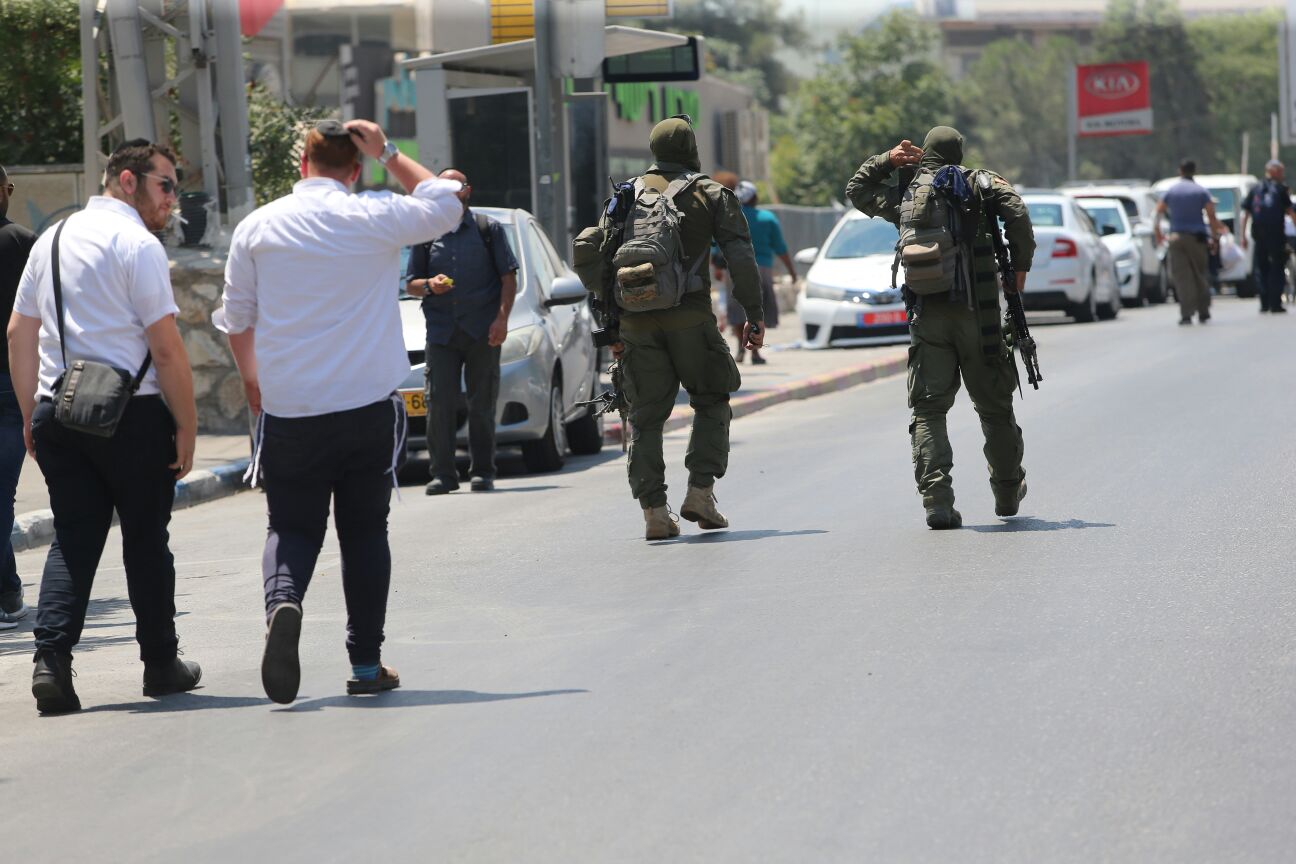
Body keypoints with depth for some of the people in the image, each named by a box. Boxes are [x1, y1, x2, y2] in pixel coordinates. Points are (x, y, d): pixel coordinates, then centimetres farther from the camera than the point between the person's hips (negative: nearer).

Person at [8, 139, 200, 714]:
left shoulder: (51, 239, 13)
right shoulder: (138, 245, -10)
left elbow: (19, 333, 15)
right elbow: (166, 348, -14)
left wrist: (31, 416, 19)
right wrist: (187, 426, -7)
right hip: (132, 416, -5)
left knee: (73, 538, 6)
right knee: (146, 539, 8)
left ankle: (51, 659, -10)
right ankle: (160, 664, 19)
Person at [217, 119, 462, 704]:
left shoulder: (258, 226, 0)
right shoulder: (374, 218, -5)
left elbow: (236, 319, 9)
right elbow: (445, 203, 13)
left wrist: (251, 379, 25)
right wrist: (388, 155, 14)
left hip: (288, 409, 1)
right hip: (369, 406, 0)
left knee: (293, 526, 7)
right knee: (365, 530, 11)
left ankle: (282, 601, -24)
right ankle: (366, 663, 13)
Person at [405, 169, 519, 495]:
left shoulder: (488, 229, 10)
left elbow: (509, 277, 6)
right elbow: (411, 283, 17)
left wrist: (502, 318, -7)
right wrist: (430, 285, -6)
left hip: (482, 332, -1)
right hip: (440, 331, 1)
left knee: (482, 404, -1)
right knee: (439, 403, -8)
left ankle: (483, 471, 6)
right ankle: (442, 473, -5)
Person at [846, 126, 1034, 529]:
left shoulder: (903, 192, 10)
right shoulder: (980, 184, 3)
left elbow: (856, 189, 27)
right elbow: (1016, 213, -14)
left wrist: (886, 160, 20)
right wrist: (1020, 264, -2)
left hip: (926, 315, 1)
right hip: (976, 313, -1)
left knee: (928, 410, 2)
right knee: (994, 404, 13)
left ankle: (936, 499, -12)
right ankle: (1008, 493, 25)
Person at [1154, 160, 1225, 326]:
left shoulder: (1170, 192, 5)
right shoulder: (1201, 191, 0)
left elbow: (1158, 213, 0)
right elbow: (1211, 216, -6)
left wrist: (1157, 234, 9)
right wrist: (1214, 235, 4)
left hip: (1176, 238, 1)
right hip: (1197, 237, -1)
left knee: (1181, 276, -2)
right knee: (1200, 275, 11)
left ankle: (1186, 314, -12)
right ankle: (1203, 313, 13)